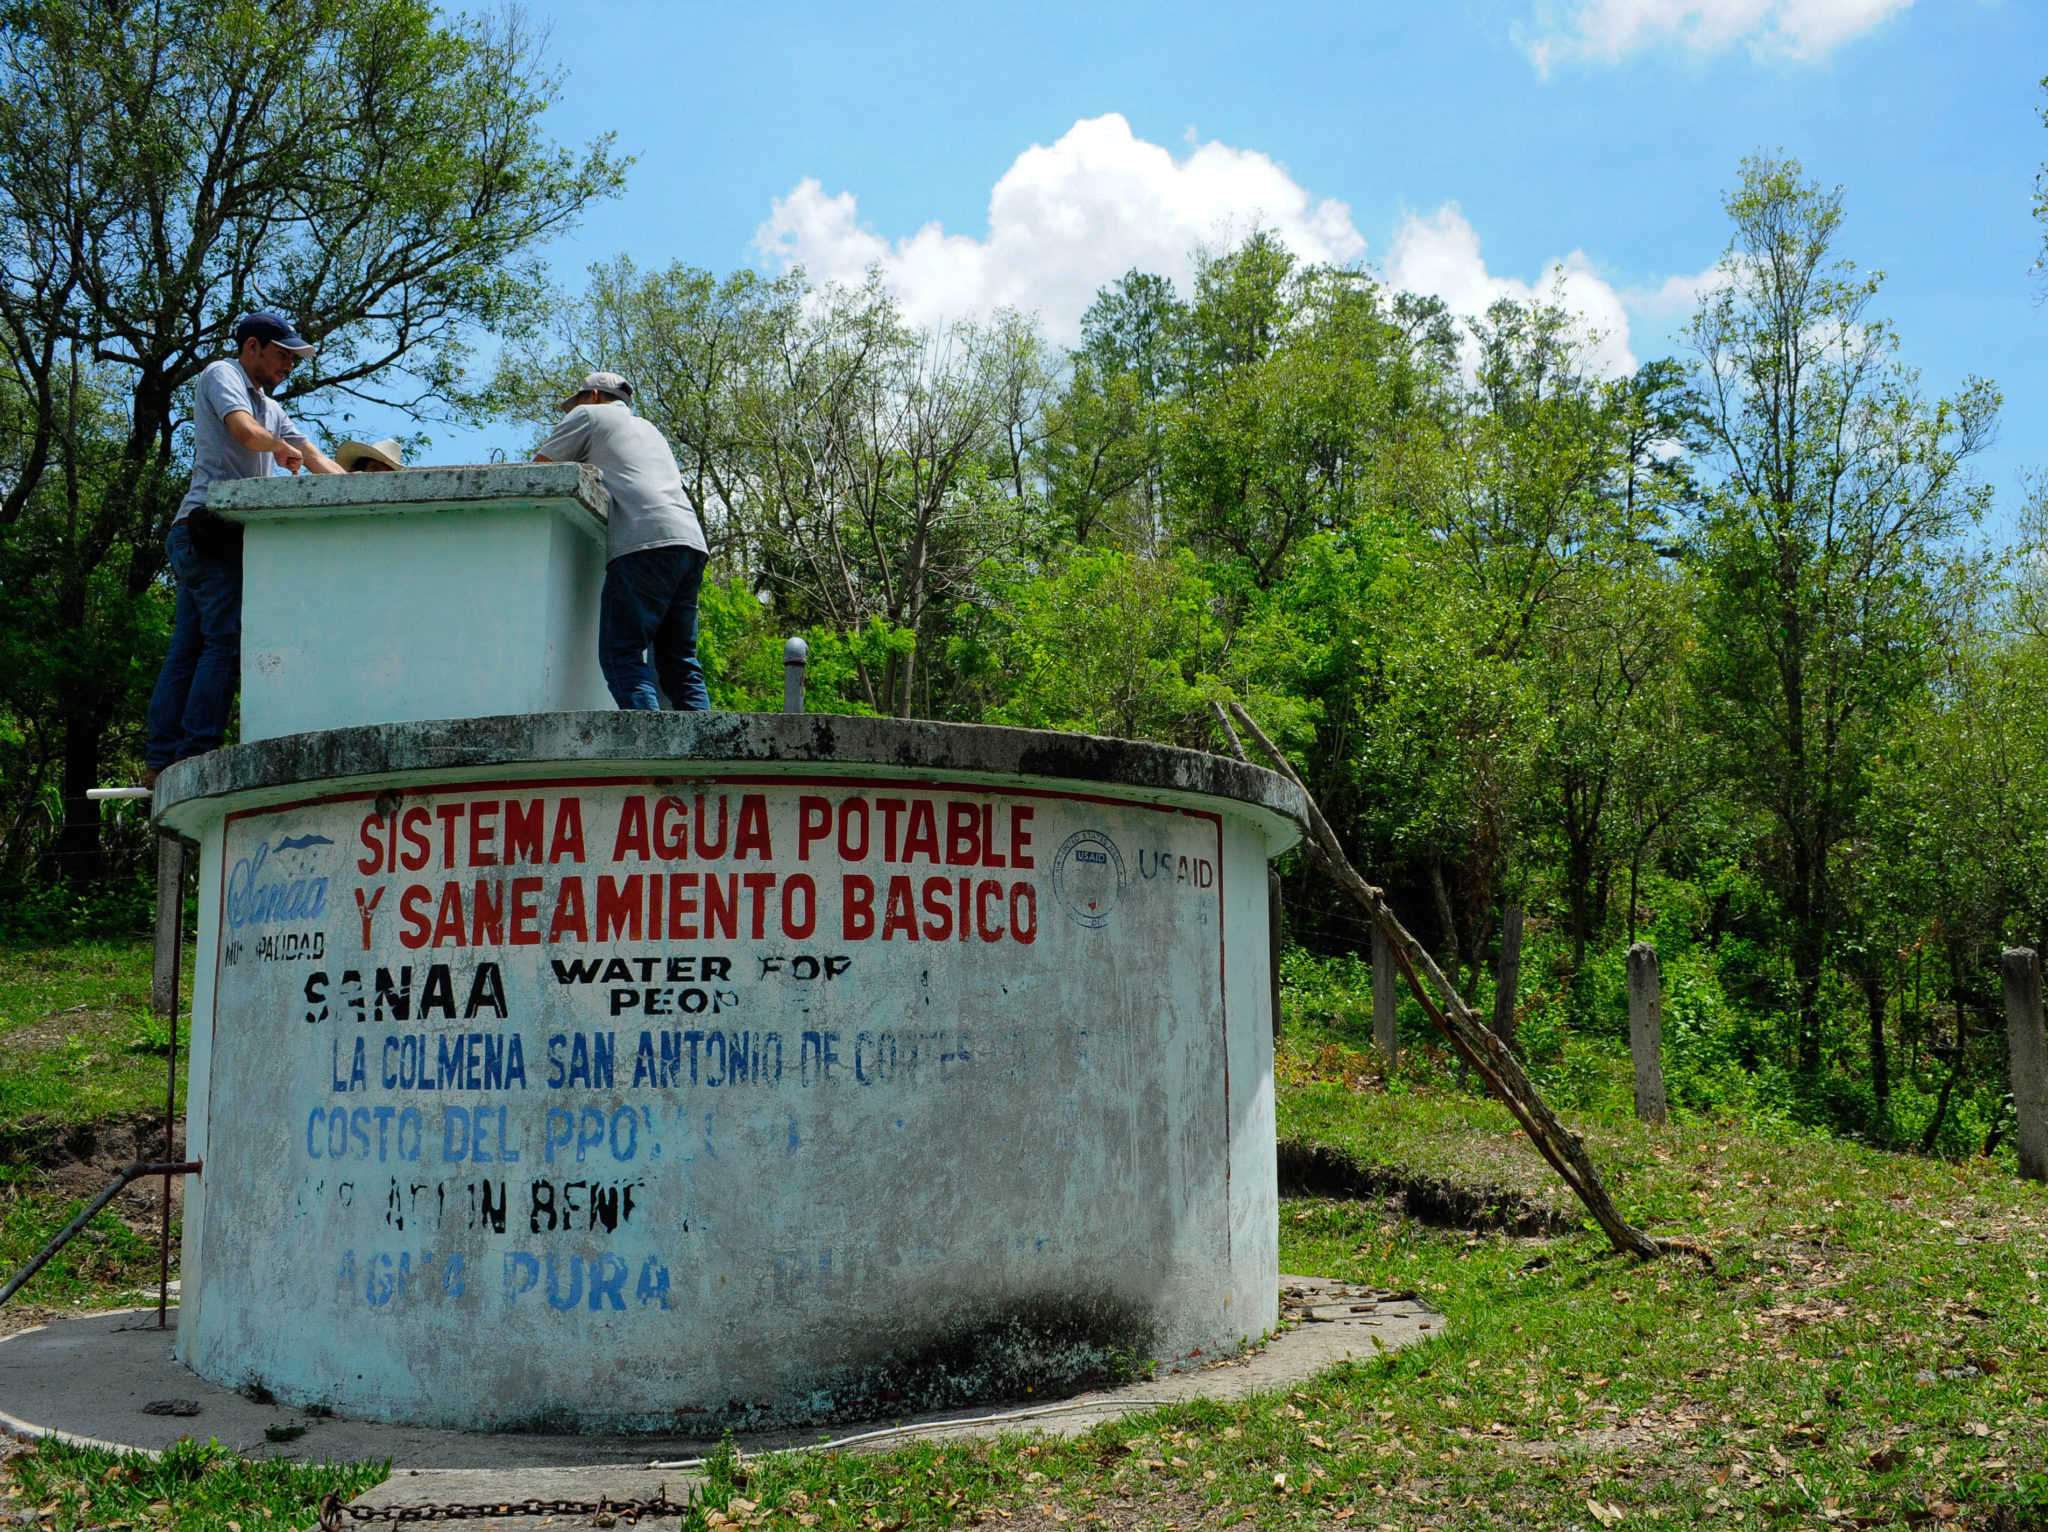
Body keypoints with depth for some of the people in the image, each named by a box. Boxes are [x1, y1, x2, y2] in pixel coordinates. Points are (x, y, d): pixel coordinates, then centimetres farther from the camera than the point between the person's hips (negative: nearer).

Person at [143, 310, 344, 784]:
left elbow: (316, 460, 22)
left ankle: (161, 761, 2)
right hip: (213, 525, -9)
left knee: (188, 648, 4)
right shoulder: (220, 374, 3)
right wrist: (282, 448, 3)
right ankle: (195, 757, -19)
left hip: (198, 534, 9)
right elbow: (245, 430, -15)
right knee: (226, 641, -14)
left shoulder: (272, 410, 29)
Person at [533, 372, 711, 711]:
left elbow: (538, 471, 14)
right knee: (680, 664, 6)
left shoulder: (589, 414, 17)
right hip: (692, 543, 7)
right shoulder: (649, 429, 37)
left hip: (643, 543, -7)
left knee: (621, 655, -13)